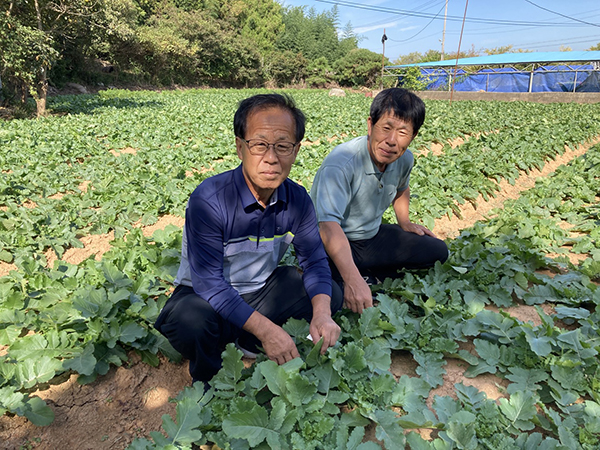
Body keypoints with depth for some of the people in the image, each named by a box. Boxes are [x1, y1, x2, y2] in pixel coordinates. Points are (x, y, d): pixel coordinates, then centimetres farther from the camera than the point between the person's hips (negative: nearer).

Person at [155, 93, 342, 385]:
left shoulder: (297, 199, -11)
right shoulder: (208, 200, -28)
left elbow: (314, 258, -5)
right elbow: (208, 281, -30)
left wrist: (321, 312, -25)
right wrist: (266, 328, -35)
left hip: (261, 290, 5)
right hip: (205, 296, -5)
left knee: (330, 296, -7)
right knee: (189, 322, -37)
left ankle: (249, 343, 8)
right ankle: (210, 378, 0)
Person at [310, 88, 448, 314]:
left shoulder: (405, 159, -5)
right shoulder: (341, 163, -31)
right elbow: (329, 226, -43)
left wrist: (405, 223, 18)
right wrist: (353, 280, -52)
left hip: (372, 237, 7)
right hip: (331, 244, -7)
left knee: (437, 251, 1)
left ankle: (372, 276, 1)